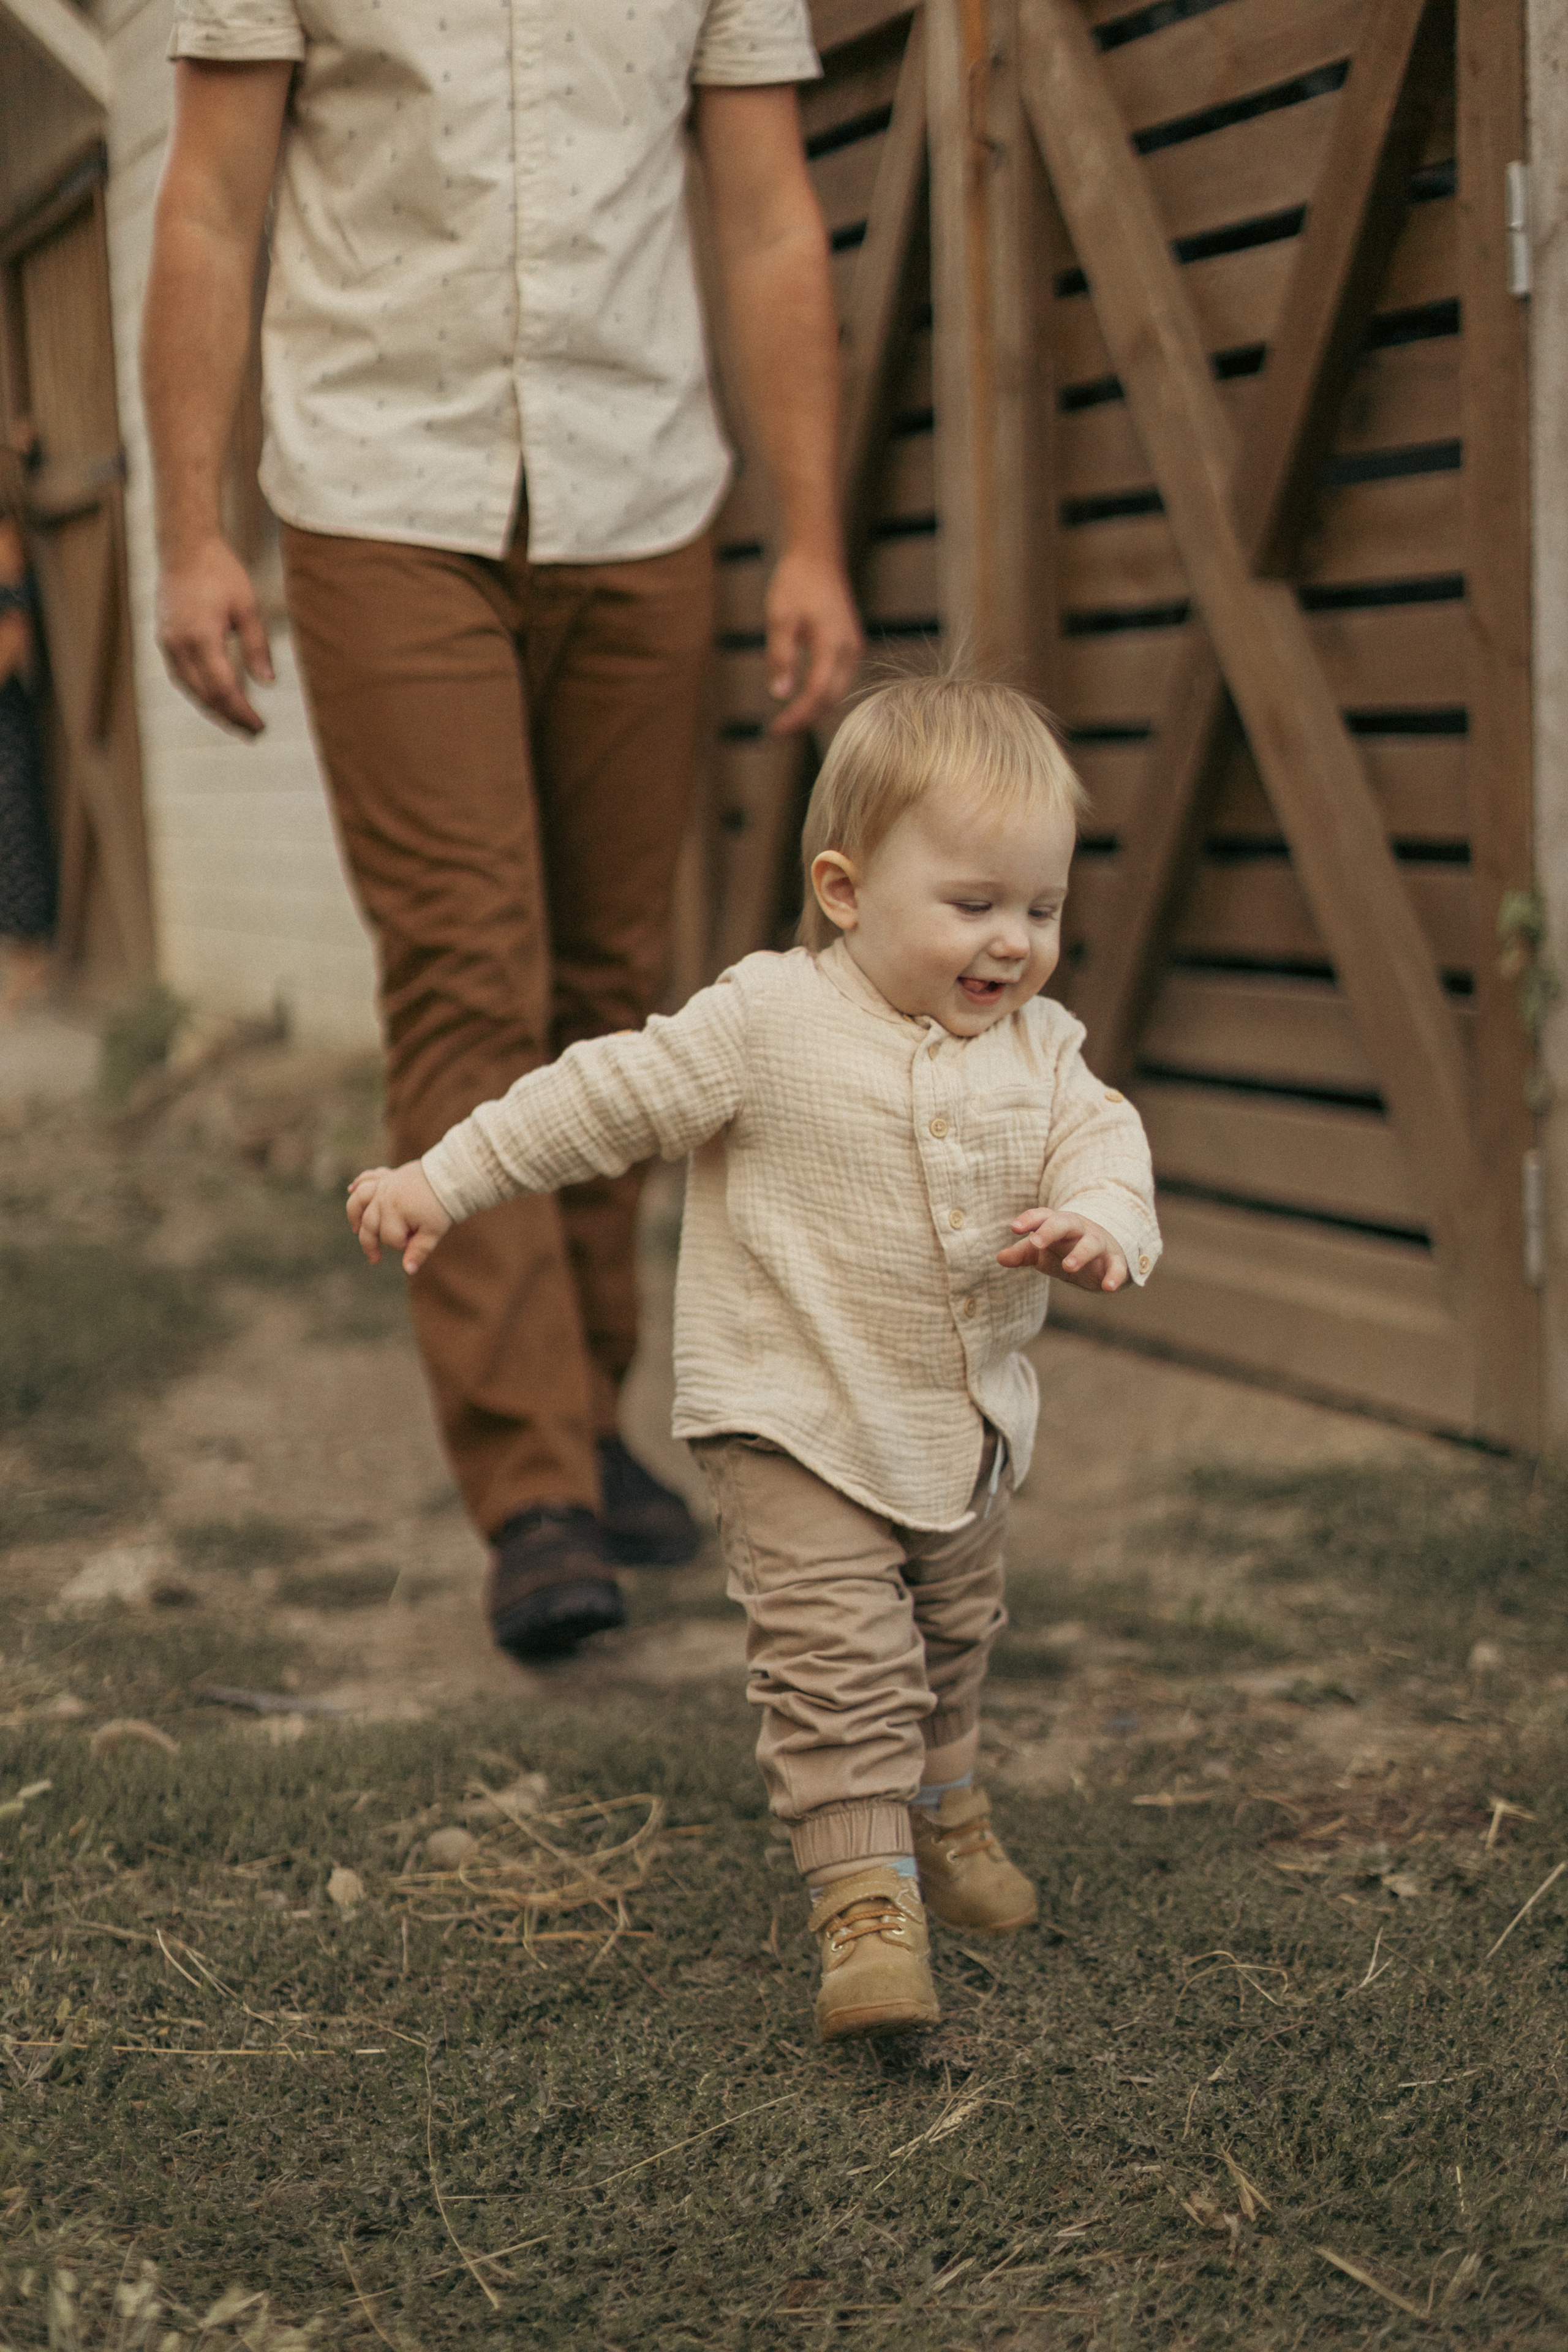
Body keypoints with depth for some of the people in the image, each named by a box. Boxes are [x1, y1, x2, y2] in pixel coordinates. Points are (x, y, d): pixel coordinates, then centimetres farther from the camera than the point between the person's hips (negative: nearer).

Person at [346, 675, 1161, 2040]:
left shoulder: (1040, 1048, -2)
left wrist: (1100, 1224, -33)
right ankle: (865, 1901, -11)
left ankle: (939, 1809, 49)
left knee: (954, 1640, 24)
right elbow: (609, 1099, -11)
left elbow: (1102, 1144, -8)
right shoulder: (770, 1025, -16)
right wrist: (444, 1183, -9)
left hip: (968, 1427, 6)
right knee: (837, 1657, -15)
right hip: (799, 1426, -6)